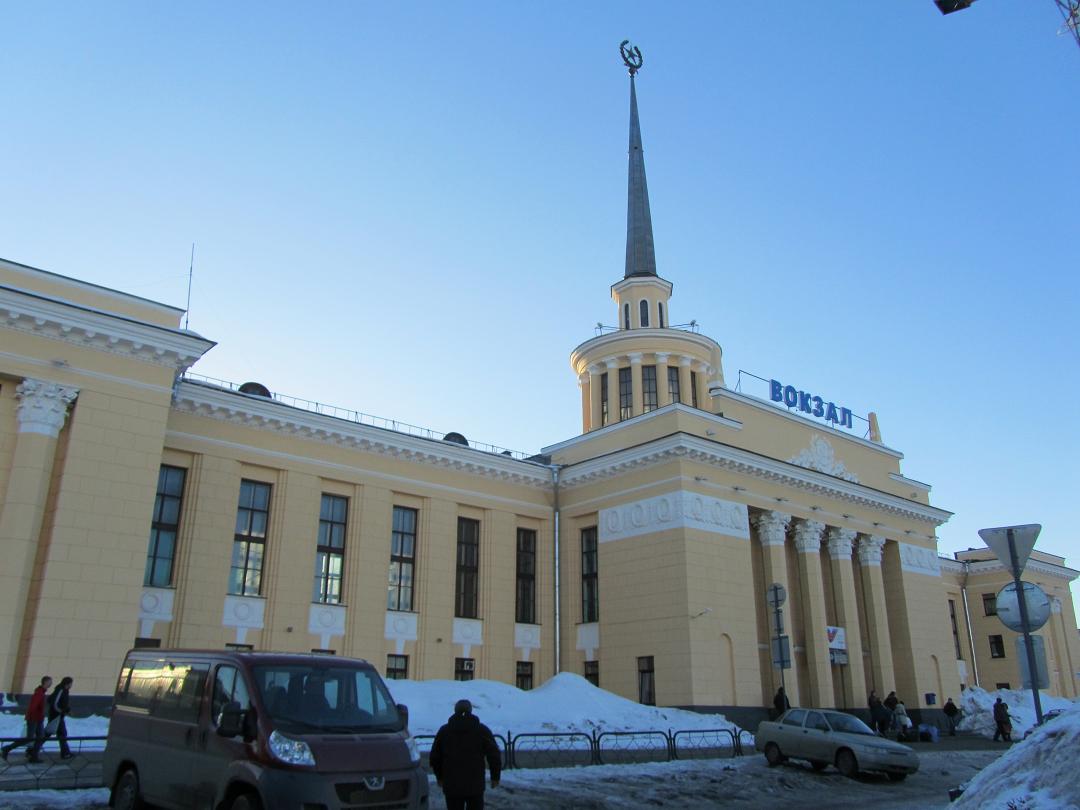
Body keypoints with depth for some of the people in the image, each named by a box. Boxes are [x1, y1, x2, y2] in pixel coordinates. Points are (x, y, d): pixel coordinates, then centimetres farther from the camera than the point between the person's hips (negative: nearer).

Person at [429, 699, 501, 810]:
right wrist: (495, 777, 9)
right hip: (475, 784, -1)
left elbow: (434, 758, 10)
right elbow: (494, 756, -2)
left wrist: (439, 777, 24)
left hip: (451, 785, 1)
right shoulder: (482, 730, 0)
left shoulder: (444, 731, 5)